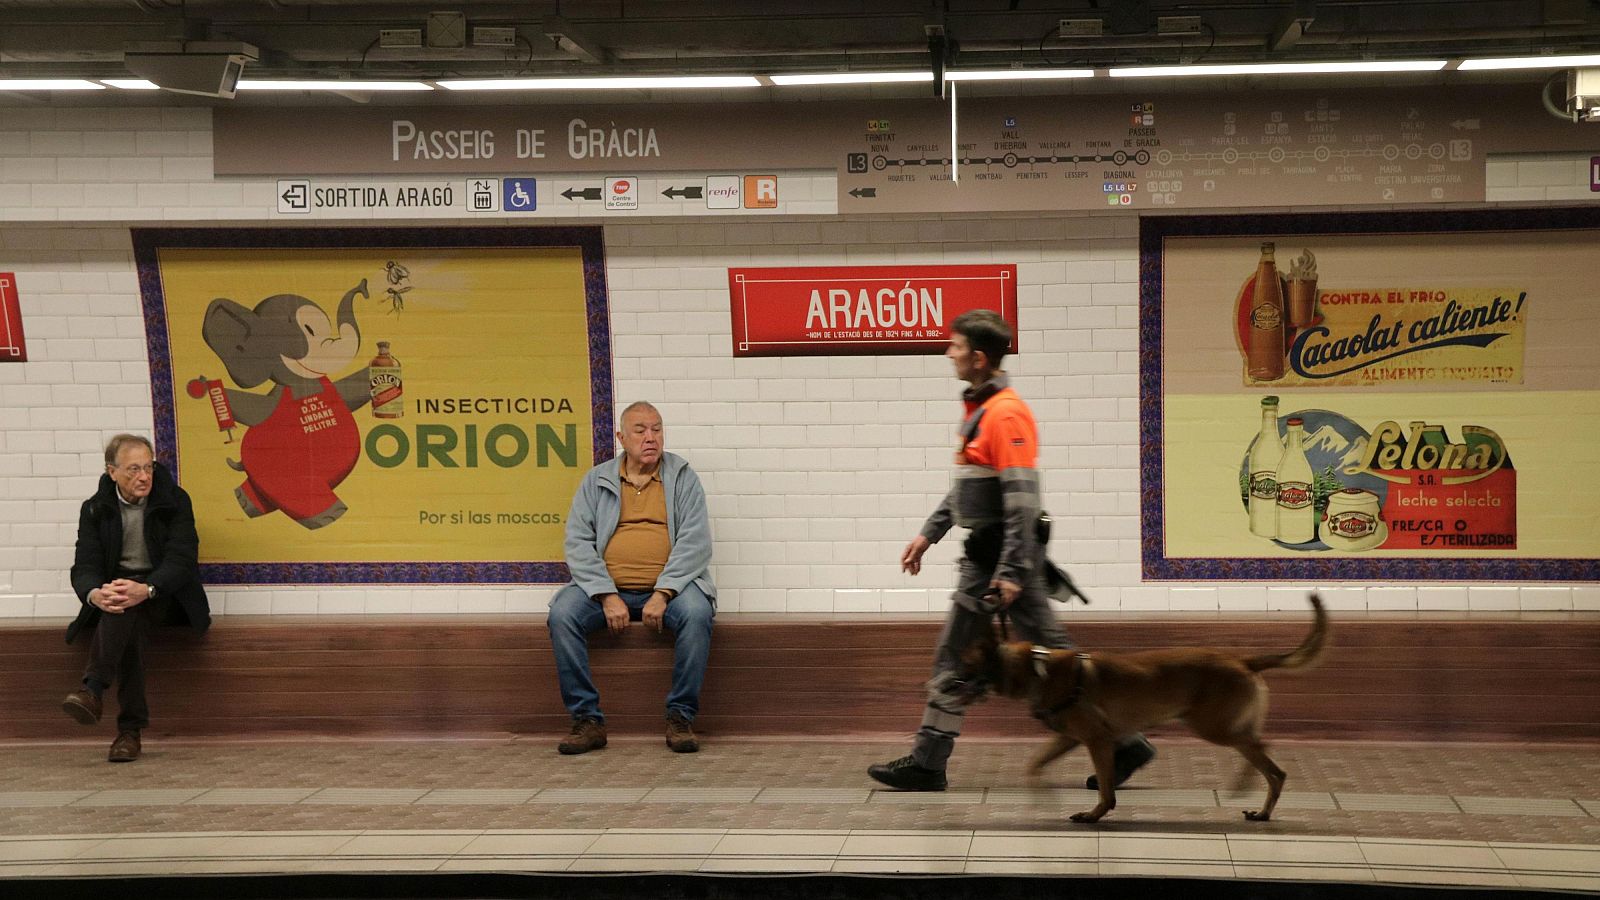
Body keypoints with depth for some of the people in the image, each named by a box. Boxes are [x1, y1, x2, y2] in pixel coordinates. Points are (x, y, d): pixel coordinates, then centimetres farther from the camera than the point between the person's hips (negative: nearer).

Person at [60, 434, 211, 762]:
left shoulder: (174, 501, -5)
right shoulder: (95, 508, 3)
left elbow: (182, 560, -15)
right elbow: (85, 566, -5)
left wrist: (145, 589, -36)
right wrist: (94, 594, -32)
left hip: (165, 594, -2)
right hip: (114, 589, 2)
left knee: (129, 606, -37)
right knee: (128, 621, -34)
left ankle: (93, 689, -51)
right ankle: (131, 729, -38)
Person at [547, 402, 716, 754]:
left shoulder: (682, 477, 8)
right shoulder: (596, 480, 11)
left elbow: (695, 541, -3)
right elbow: (578, 542, 2)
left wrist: (663, 594, -16)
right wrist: (607, 596, -12)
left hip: (668, 589, -1)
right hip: (607, 589, 1)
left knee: (697, 612, -33)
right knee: (562, 613, -26)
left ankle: (680, 718, -21)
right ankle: (587, 720, -20)